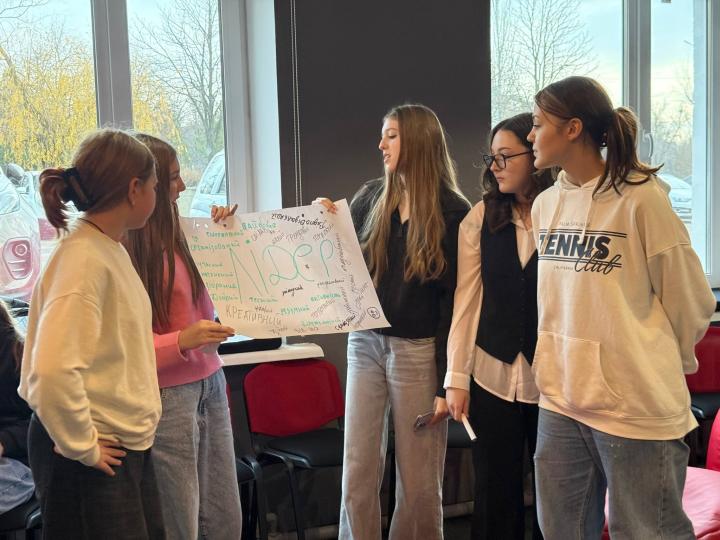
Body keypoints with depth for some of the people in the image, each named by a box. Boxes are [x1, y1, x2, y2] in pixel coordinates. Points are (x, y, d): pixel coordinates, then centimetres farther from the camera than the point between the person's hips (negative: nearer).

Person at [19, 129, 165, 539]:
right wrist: (81, 447, -19)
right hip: (91, 459, -9)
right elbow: (53, 370, -31)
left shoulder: (112, 249, 7)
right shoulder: (84, 260, -21)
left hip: (129, 444, 9)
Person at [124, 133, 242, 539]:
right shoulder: (123, 252, -14)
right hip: (167, 397, -7)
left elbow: (205, 304, 22)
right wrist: (182, 341, -28)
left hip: (210, 385, 8)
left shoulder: (173, 239, 8)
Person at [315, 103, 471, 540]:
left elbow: (455, 300, -9)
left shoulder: (453, 212, -6)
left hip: (418, 351, -4)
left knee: (419, 478, 7)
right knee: (357, 472, 5)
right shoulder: (370, 198, 6)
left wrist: (447, 381, -11)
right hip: (366, 344, 4)